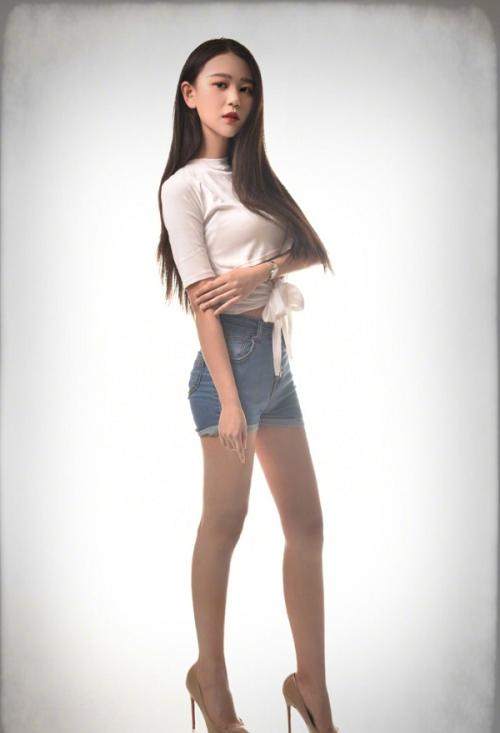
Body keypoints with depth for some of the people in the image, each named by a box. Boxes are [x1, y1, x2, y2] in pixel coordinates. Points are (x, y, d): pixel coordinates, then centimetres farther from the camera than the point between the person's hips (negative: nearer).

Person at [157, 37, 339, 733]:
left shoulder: (254, 175, 19)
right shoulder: (184, 185, -2)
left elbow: (314, 249, 10)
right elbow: (200, 299, -10)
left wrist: (259, 270, -11)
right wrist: (228, 397, -16)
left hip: (278, 357, 7)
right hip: (233, 356, -7)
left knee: (308, 525, 6)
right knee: (225, 522, 2)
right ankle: (211, 675, 20)